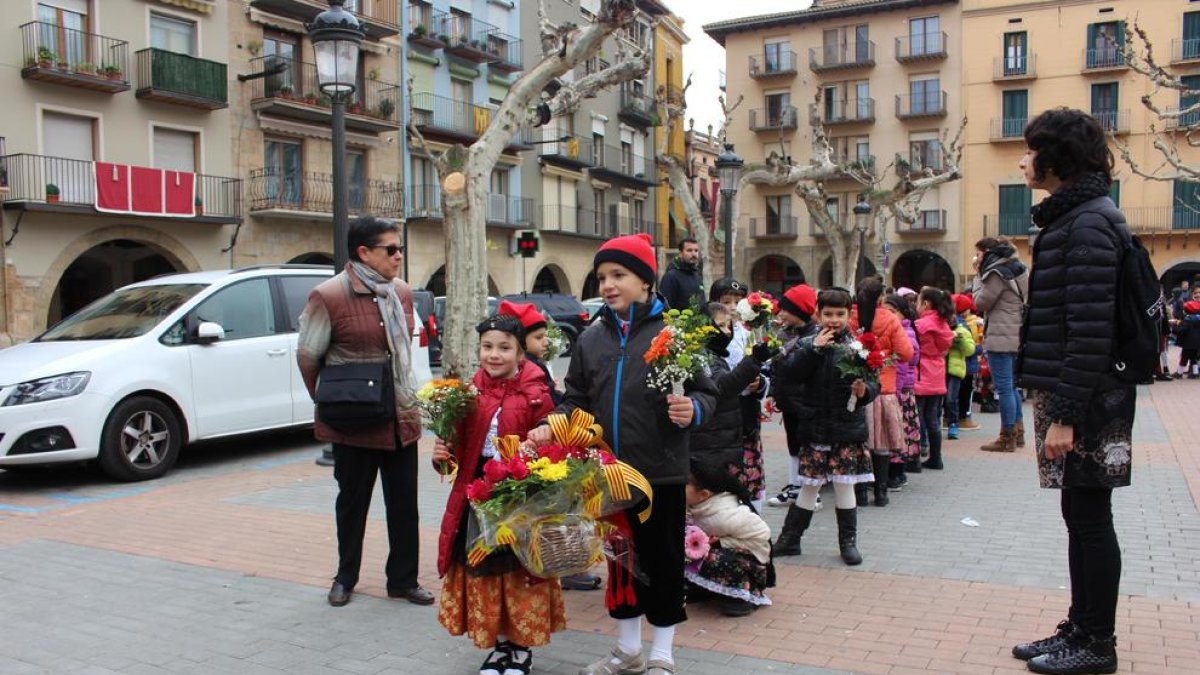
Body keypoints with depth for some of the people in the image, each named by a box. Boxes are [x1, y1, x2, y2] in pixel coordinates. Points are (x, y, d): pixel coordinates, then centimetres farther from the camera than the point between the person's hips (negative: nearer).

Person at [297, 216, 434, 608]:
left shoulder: (401, 294, 6)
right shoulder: (329, 296, -13)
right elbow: (307, 357, -5)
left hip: (401, 418, 5)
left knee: (404, 504, 10)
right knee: (352, 502, 12)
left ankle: (403, 580, 23)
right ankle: (345, 578, 31)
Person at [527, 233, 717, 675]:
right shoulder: (591, 338, 7)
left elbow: (706, 393, -4)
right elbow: (577, 400, 10)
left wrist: (692, 410, -25)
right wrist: (552, 427, -7)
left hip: (661, 472, -4)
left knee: (663, 560, 8)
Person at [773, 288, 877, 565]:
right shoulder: (807, 345, 0)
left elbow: (874, 382, -2)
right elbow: (787, 373, -14)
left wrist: (865, 391, -24)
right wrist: (814, 348, -20)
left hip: (848, 429, 0)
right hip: (814, 428, 0)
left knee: (845, 485, 6)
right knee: (809, 487, 9)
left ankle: (848, 541, 22)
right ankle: (789, 539, 23)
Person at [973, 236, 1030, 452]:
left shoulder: (997, 273, -13)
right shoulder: (1018, 267, 16)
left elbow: (981, 302, -7)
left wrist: (978, 275, 0)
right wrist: (981, 275, 11)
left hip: (1001, 338, -10)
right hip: (1017, 335, 10)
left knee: (1004, 387, -5)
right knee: (1011, 386, 17)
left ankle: (1007, 437, -1)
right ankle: (1018, 432, 22)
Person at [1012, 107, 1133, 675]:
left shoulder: (1089, 225, -16)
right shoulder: (1070, 219, 16)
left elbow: (1090, 330, -21)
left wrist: (1066, 414, -21)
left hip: (1086, 400, -10)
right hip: (1071, 397, 10)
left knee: (1089, 518, 1)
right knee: (1080, 516, 15)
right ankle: (1081, 628, 26)